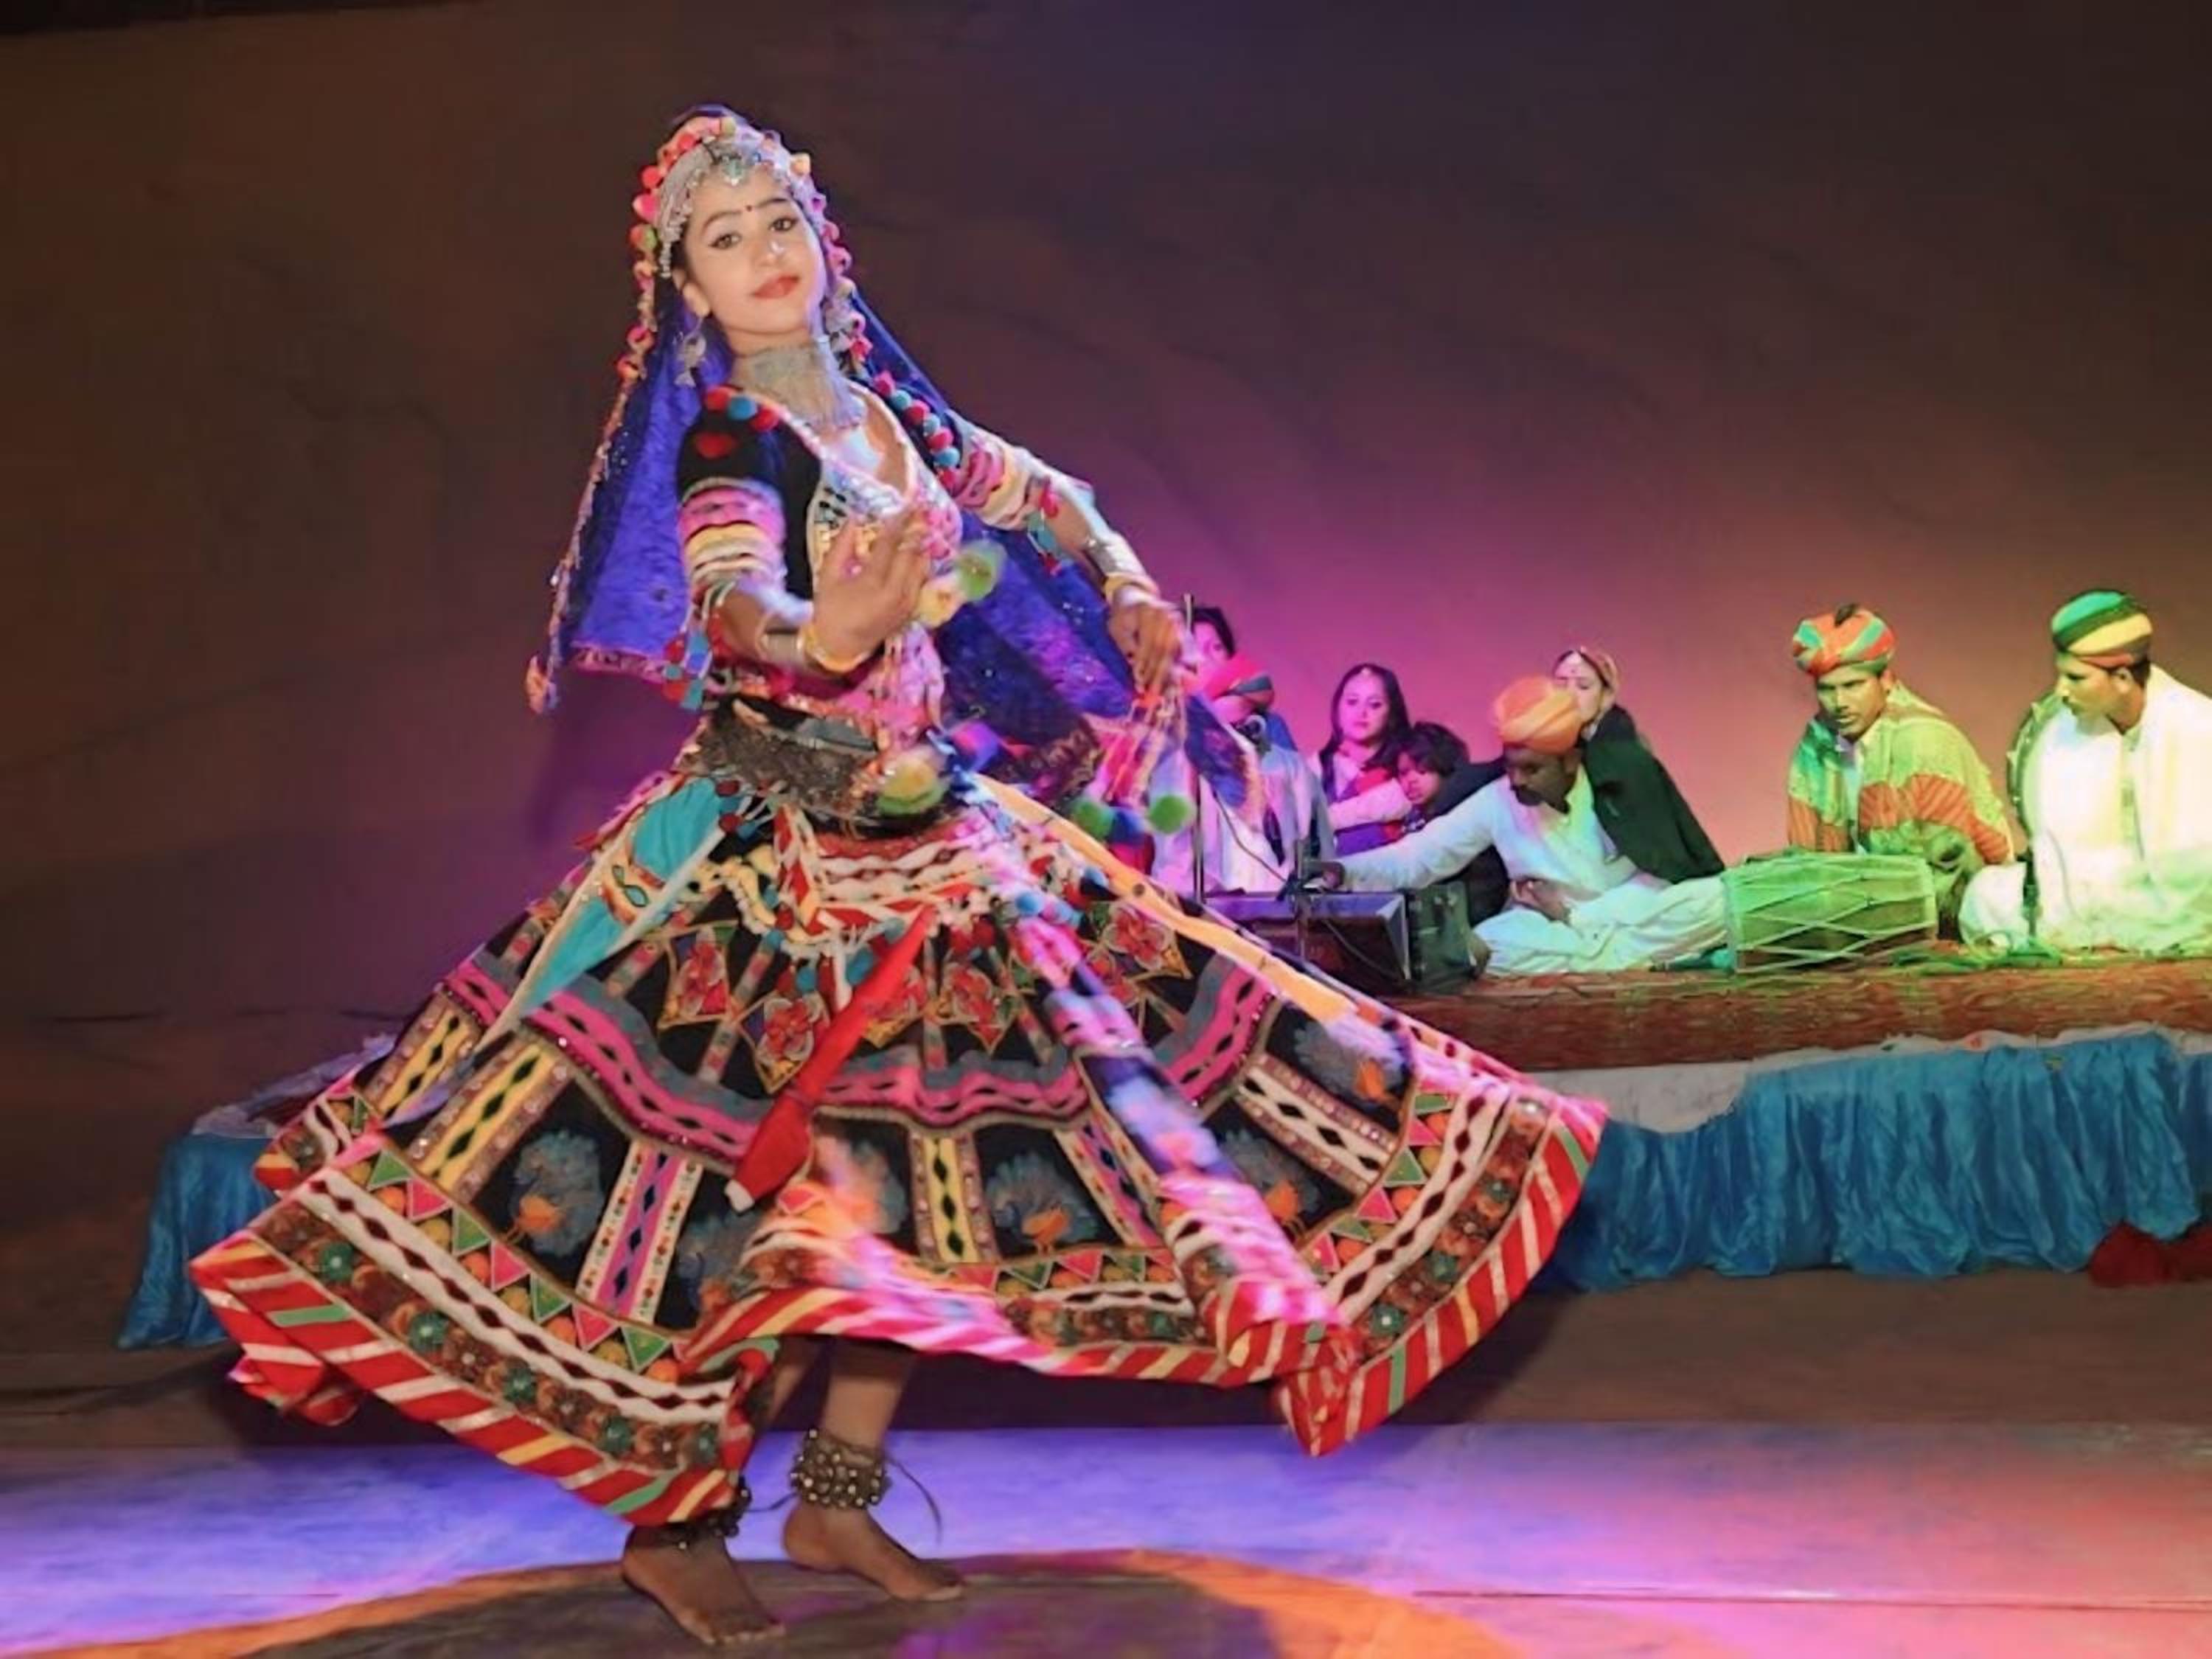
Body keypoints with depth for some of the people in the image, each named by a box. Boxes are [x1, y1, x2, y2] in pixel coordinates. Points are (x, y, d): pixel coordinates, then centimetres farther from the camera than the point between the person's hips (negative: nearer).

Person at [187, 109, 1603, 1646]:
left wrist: (1129, 586, 10)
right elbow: (738, 604, -30)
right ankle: (673, 1522, 4)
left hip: (927, 827, 7)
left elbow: (1040, 495, 26)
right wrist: (818, 637, -52)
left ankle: (836, 1502, 17)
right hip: (774, 843, -7)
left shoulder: (888, 412, 9)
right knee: (773, 1162, -10)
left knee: (928, 1171, 6)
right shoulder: (726, 443, -11)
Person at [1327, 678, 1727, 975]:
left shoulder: (1623, 778, -14)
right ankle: (1635, 956, -23)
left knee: (1711, 900, -30)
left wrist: (1575, 915, -18)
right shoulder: (1496, 801, -9)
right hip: (1552, 926, 1)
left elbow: (1661, 876, -12)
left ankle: (1585, 954, -23)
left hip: (1637, 916, -1)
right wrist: (1345, 872, -28)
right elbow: (1421, 855, -10)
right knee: (1487, 946, -32)